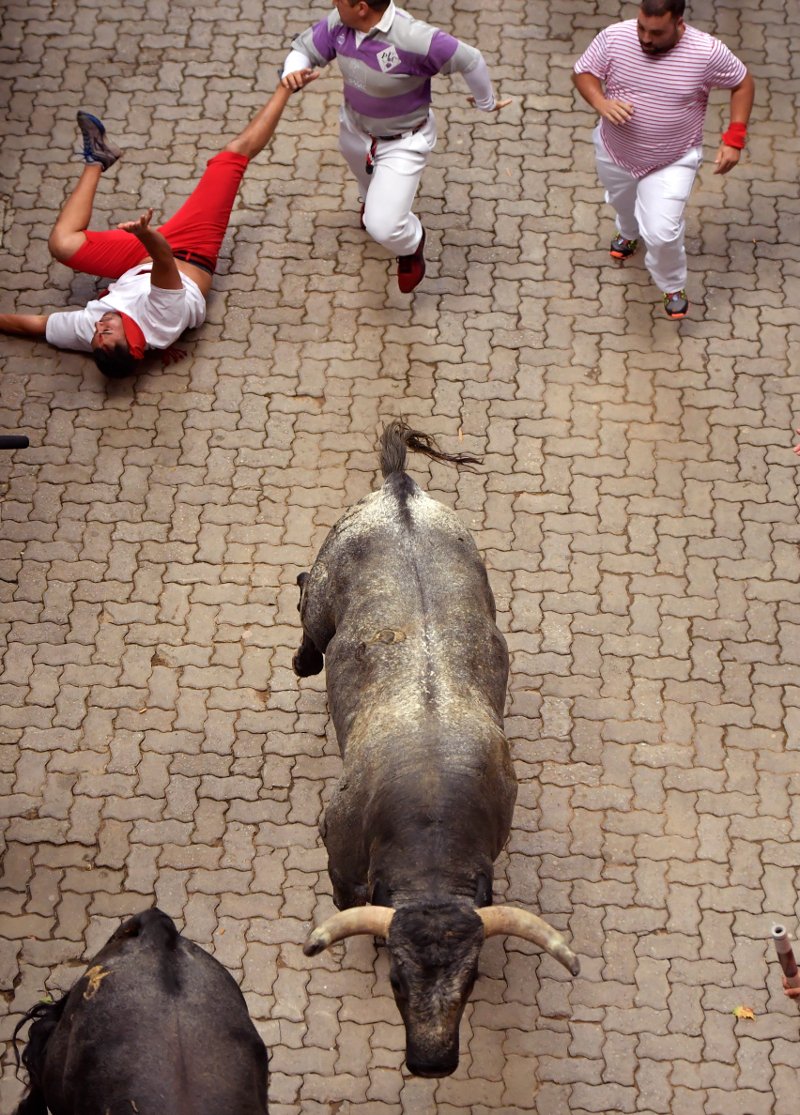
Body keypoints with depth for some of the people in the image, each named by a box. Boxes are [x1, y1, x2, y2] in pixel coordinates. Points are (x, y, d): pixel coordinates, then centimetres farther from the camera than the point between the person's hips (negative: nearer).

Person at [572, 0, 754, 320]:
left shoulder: (706, 52, -25)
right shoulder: (614, 36, -22)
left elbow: (742, 83, -9)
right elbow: (583, 72, -9)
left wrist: (734, 139, -16)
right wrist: (601, 102, -31)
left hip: (672, 161, -3)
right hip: (616, 151, 3)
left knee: (661, 233, -11)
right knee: (622, 203, 31)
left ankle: (673, 287, 21)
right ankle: (629, 233, 69)